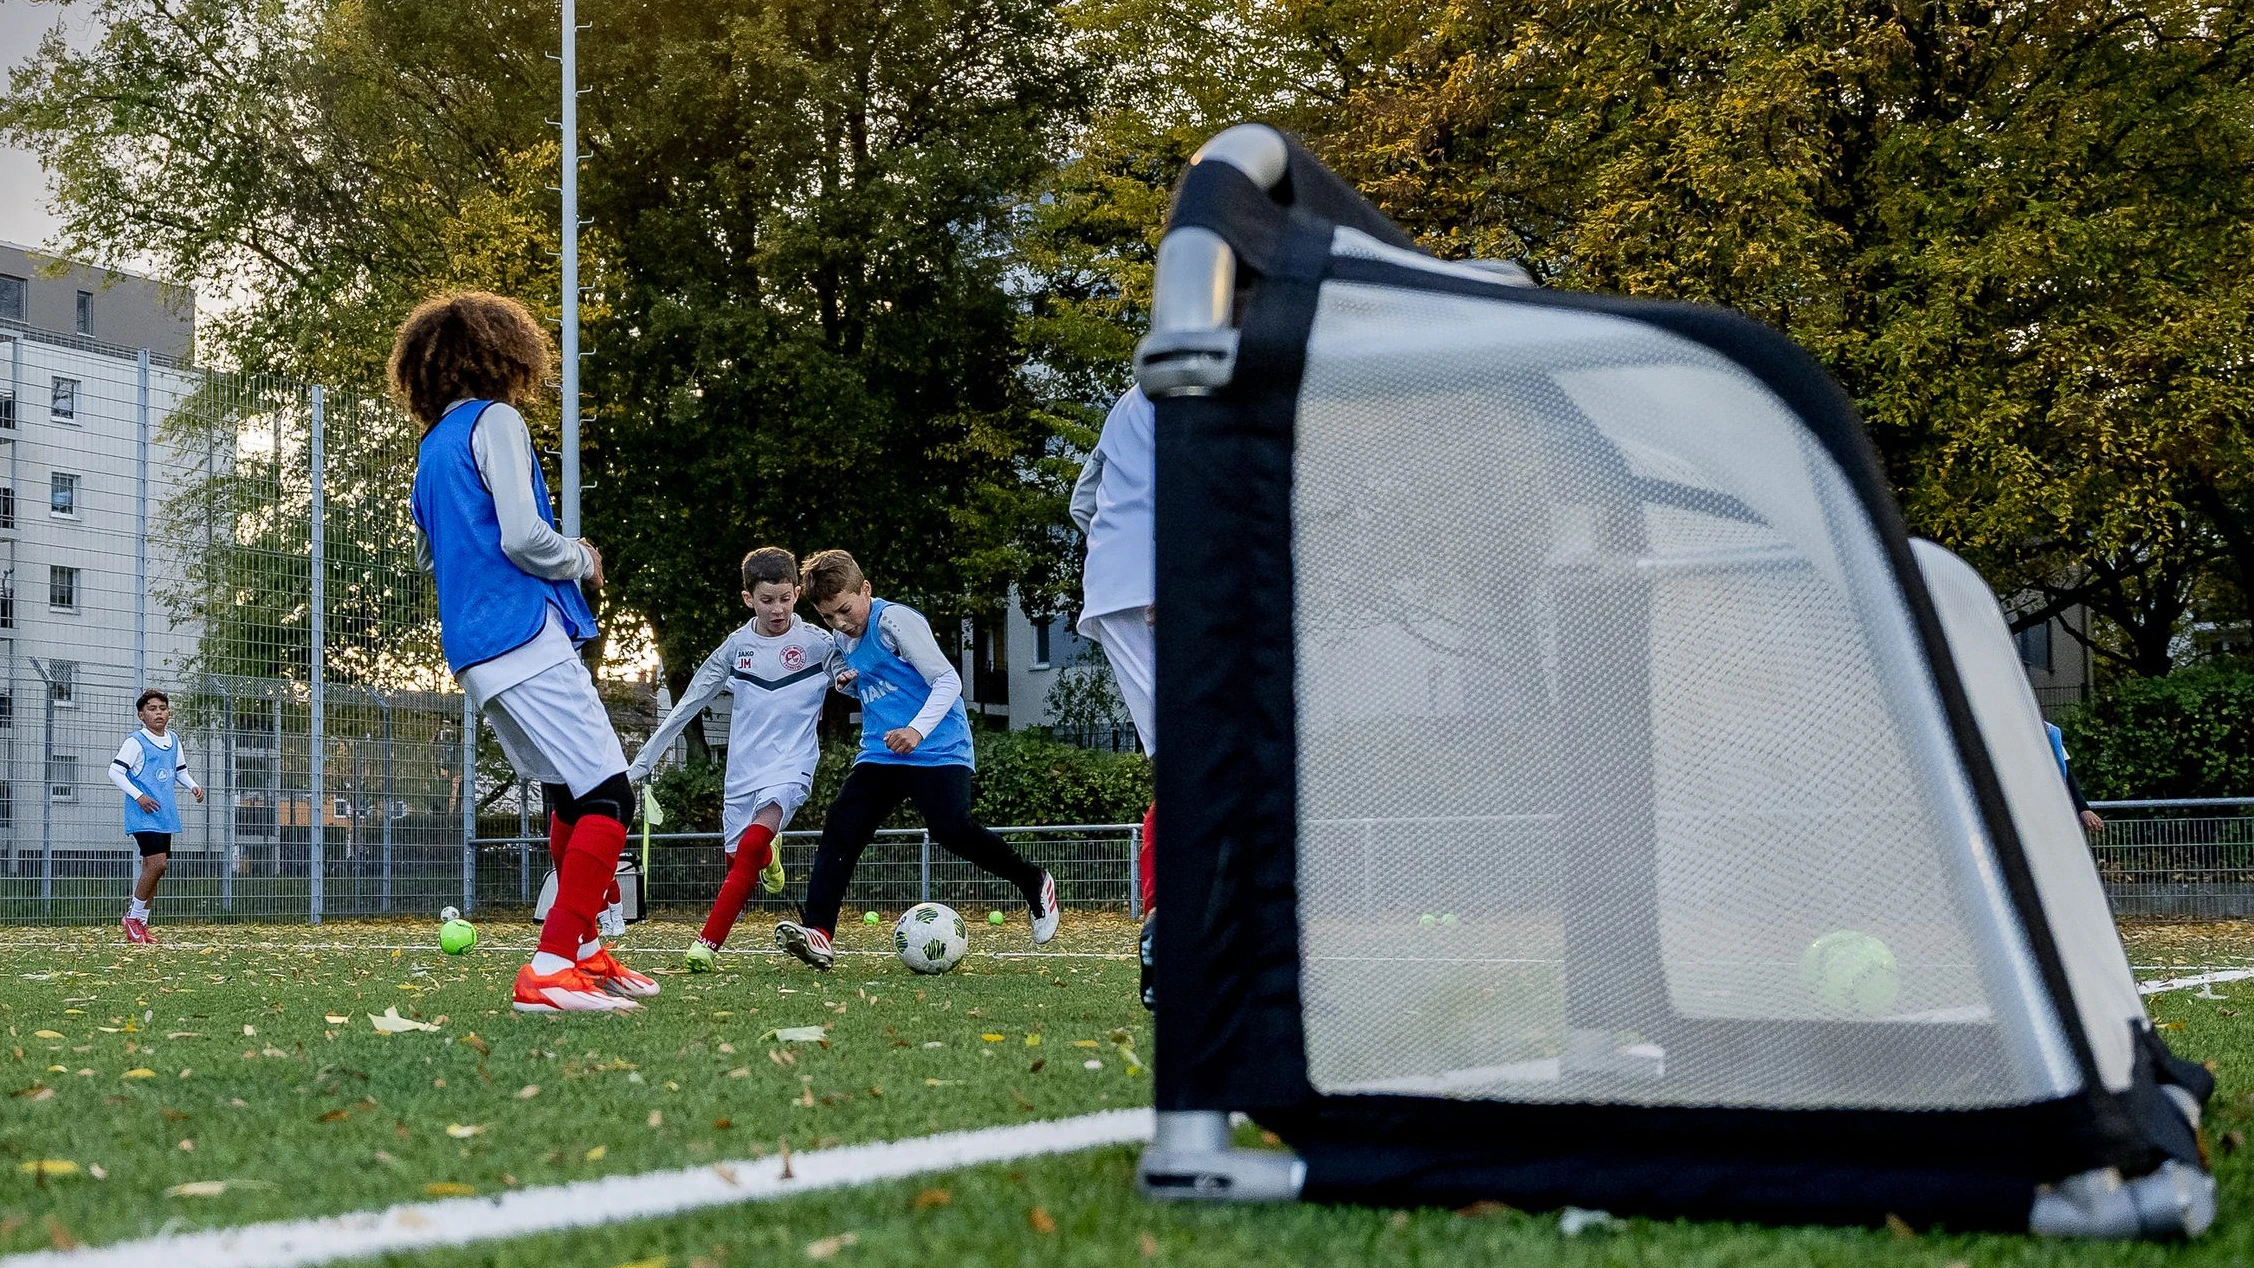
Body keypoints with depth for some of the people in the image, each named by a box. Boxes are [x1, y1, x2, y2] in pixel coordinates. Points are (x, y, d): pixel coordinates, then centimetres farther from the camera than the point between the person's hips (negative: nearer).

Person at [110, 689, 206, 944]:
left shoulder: (173, 741, 13)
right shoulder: (136, 742, -9)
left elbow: (180, 771, 26)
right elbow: (115, 771, -12)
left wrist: (193, 786, 6)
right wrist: (138, 796, -19)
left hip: (165, 816, 7)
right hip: (144, 816, -7)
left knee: (152, 868, 9)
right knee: (157, 864, -17)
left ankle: (140, 923, 17)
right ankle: (133, 917, -3)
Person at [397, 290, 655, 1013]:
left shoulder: (432, 448, 20)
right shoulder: (494, 422, -6)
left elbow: (428, 556, 30)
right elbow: (522, 537, -16)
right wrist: (582, 561, 1)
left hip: (474, 647, 9)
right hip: (525, 635, -9)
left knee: (570, 797, 20)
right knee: (609, 796, -12)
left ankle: (585, 952, 26)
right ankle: (551, 971, -21)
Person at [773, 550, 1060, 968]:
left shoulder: (895, 620, -12)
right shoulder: (844, 640, 13)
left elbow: (947, 679, -15)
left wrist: (918, 729, -29)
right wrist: (851, 682, 7)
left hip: (938, 750, -7)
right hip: (880, 754, 7)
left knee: (953, 829, -23)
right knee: (841, 827, -11)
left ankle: (1036, 884, 0)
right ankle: (817, 931, -19)